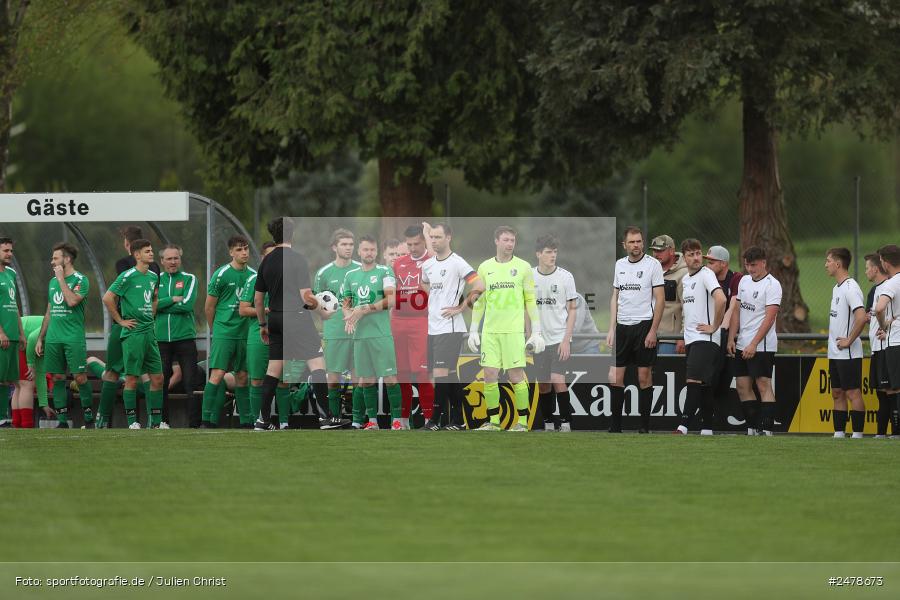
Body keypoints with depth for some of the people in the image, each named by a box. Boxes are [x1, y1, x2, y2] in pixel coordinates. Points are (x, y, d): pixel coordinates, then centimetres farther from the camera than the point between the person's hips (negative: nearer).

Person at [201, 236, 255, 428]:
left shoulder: (253, 275, 8)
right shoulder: (221, 274, -6)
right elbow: (209, 306, 1)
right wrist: (215, 329, 8)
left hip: (245, 333, 5)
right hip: (224, 332, -5)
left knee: (242, 377, 9)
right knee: (217, 375, -12)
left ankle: (246, 421, 14)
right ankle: (207, 420, -11)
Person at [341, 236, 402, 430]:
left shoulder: (384, 272, 0)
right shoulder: (351, 276, 14)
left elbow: (390, 300, -10)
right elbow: (346, 304, 19)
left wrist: (364, 310, -13)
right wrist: (348, 317, -4)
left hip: (381, 333, -4)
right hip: (359, 334, 4)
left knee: (390, 378, -7)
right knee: (366, 379, 6)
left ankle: (396, 420, -5)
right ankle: (372, 420, 12)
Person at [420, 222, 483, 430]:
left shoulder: (457, 263, -10)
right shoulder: (427, 265, 12)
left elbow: (479, 287, -16)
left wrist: (460, 308, -12)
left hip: (450, 328, -8)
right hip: (433, 326, 8)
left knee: (441, 374, -11)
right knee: (450, 374, 10)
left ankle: (435, 419, -8)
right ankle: (457, 419, 14)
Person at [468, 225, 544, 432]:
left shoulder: (523, 267, 2)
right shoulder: (485, 267, 9)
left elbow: (531, 301, 3)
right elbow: (479, 301, 15)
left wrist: (536, 332, -2)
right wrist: (473, 330, 10)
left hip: (514, 329, -3)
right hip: (490, 330, 3)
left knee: (516, 375, -6)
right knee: (489, 375, -1)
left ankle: (522, 422, 2)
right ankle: (493, 421, 8)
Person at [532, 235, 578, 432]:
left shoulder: (565, 277, -6)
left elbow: (573, 309, -3)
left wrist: (566, 339, -11)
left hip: (560, 338, -3)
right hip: (539, 339, 3)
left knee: (558, 381, -16)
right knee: (543, 385, 6)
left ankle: (565, 423, -8)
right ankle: (548, 424, 16)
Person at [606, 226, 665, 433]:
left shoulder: (652, 264, -4)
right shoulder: (619, 265, 11)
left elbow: (660, 299, -6)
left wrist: (653, 331, -12)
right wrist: (611, 329, 10)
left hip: (644, 325, -5)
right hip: (622, 326, 5)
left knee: (644, 376, -1)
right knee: (616, 376, 1)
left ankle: (644, 426, 4)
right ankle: (615, 426, 7)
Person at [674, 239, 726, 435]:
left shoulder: (706, 275, -10)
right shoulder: (685, 279, 17)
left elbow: (720, 299, -24)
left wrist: (714, 327, -17)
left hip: (705, 339, -9)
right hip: (691, 339, 9)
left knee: (695, 382, -15)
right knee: (703, 386, 9)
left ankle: (683, 426, -21)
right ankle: (707, 429, 10)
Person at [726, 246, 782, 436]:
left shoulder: (772, 285, -9)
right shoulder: (744, 281, 14)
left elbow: (769, 318, -16)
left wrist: (753, 344, -20)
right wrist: (731, 338, 7)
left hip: (762, 345, -8)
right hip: (742, 345, 8)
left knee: (763, 385, -10)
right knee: (743, 386, 7)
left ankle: (767, 429, -13)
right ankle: (753, 428, 13)